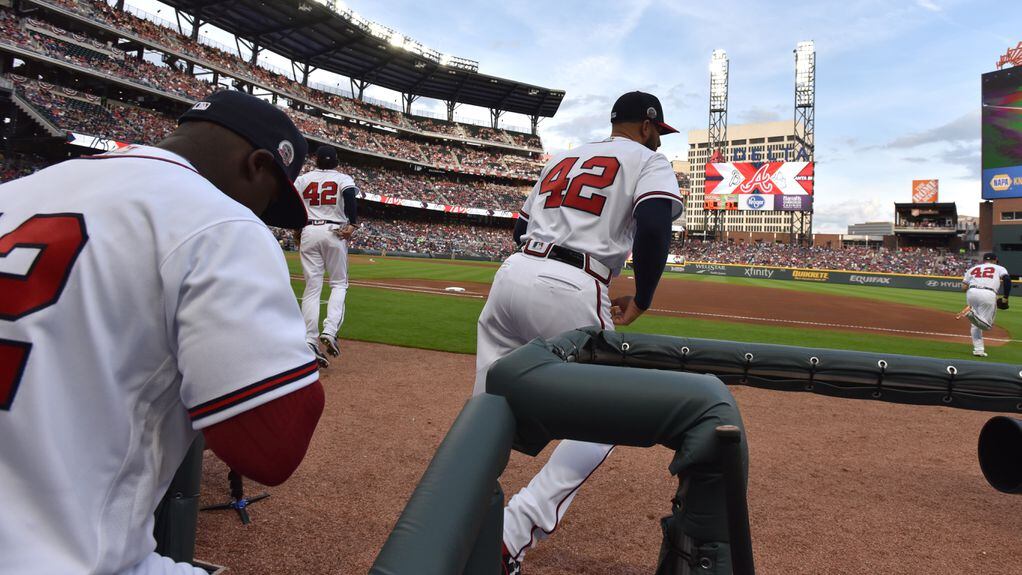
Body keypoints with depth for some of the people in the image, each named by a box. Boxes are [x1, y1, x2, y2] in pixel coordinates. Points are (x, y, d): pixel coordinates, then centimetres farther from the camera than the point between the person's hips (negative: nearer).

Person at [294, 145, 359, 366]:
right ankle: (330, 330, -13)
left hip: (308, 232, 2)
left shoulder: (303, 178, 13)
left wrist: (297, 229, 15)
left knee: (312, 287, 3)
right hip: (334, 232, -2)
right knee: (339, 283, 9)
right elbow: (350, 195, -16)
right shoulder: (343, 178, 6)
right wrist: (352, 224, -17)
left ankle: (309, 342, -4)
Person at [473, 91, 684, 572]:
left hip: (512, 273, 7)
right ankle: (512, 535, -5)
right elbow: (654, 226, -12)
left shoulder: (561, 160, 28)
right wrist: (642, 300, -1)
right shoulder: (648, 160, 8)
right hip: (572, 292, -6)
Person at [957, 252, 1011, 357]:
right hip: (988, 294, -3)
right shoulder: (999, 268, 22)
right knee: (986, 325, 2)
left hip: (971, 293, 3)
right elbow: (1007, 278, -1)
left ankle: (978, 349, 10)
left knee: (975, 324, 18)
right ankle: (972, 313, -28)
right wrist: (1006, 297, 3)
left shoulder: (973, 268, 26)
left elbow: (964, 287, 15)